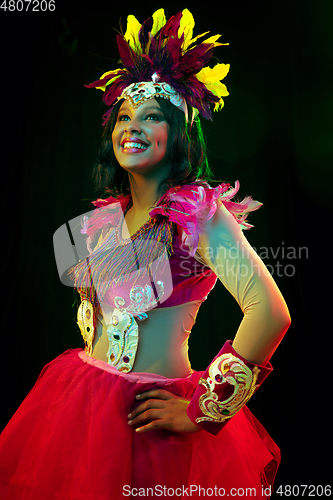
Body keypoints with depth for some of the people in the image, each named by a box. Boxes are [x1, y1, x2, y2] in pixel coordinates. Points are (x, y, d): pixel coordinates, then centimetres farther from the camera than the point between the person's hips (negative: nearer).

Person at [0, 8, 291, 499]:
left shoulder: (200, 210, -15)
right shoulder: (103, 219, 4)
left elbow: (271, 314, -25)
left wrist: (201, 410, -18)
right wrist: (94, 355, 13)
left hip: (153, 413, -5)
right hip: (85, 398, 6)